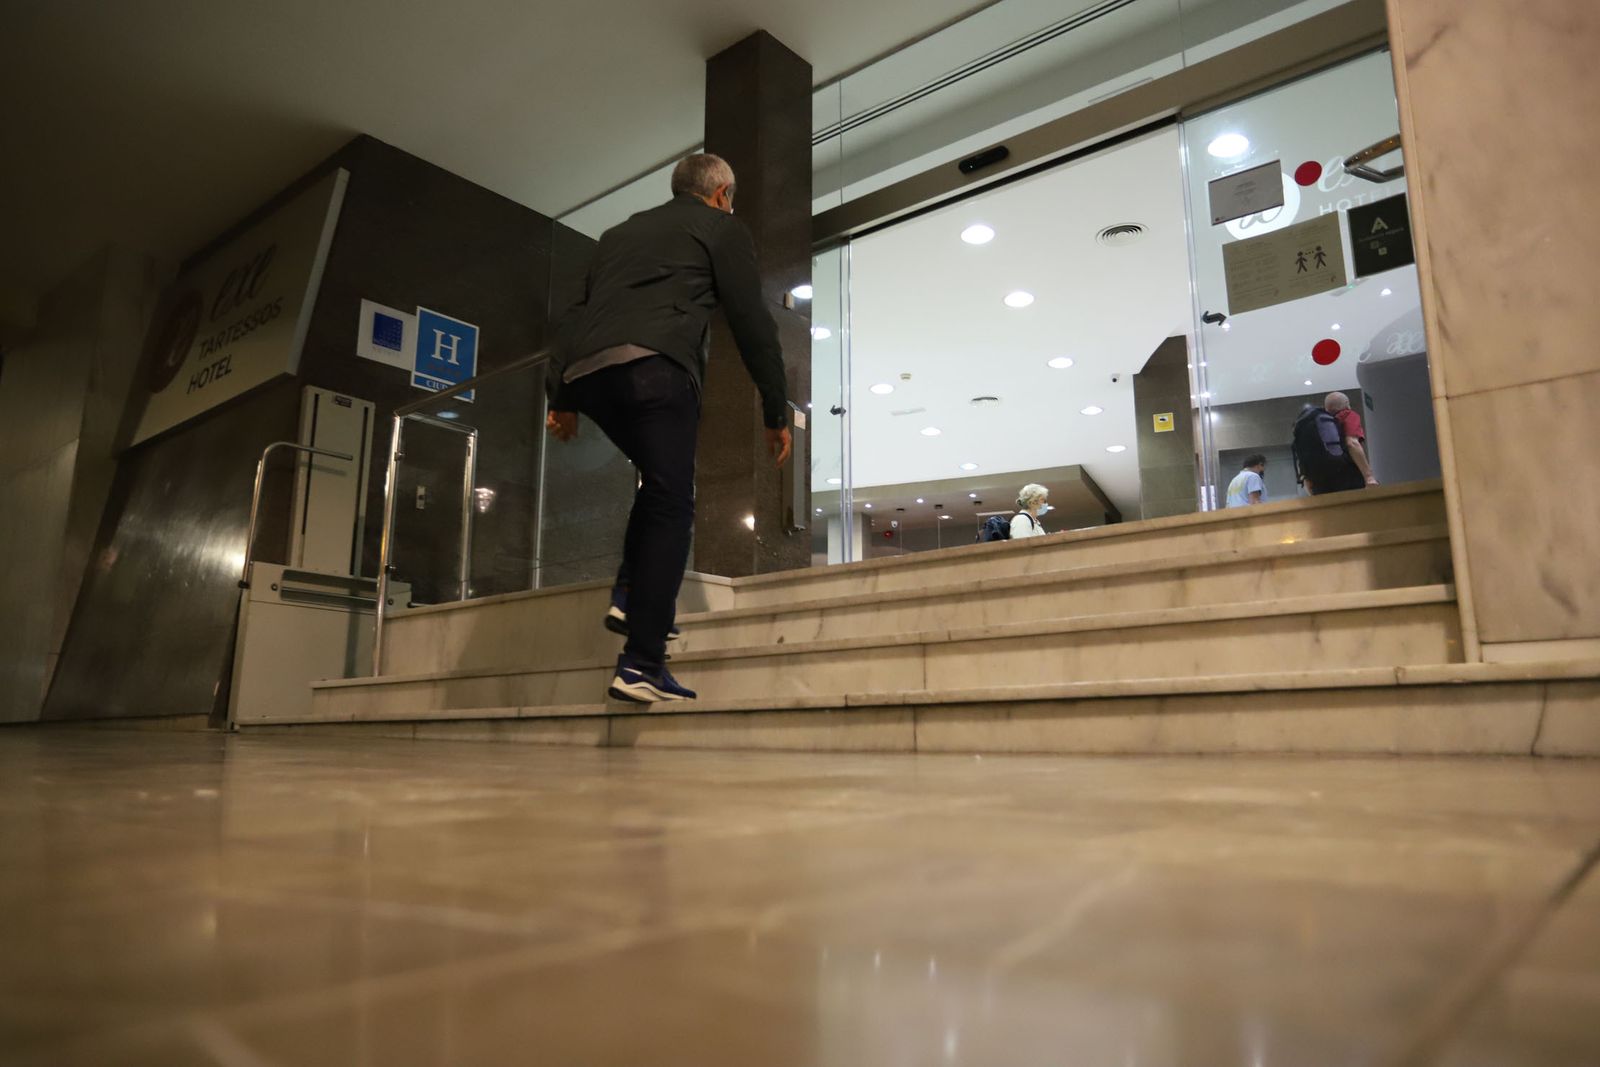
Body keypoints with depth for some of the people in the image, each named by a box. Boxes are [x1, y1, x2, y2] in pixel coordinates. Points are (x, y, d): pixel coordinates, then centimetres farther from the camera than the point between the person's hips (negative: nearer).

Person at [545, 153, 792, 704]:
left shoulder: (622, 230, 34)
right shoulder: (722, 228, 19)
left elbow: (577, 309, 27)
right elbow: (752, 322, 10)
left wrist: (561, 400, 26)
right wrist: (776, 414, 13)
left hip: (584, 373, 6)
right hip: (654, 365, -6)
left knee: (659, 481, 25)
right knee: (670, 506, -3)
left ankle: (629, 596, 15)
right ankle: (642, 664, -7)